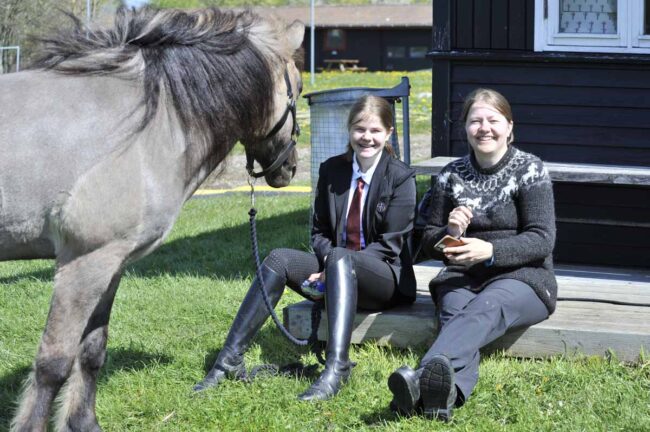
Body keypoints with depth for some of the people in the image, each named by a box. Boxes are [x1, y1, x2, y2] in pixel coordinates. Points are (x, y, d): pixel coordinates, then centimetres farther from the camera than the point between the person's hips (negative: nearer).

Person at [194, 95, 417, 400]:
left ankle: (336, 368, -54)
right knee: (279, 259, -20)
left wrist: (334, 262, -18)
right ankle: (230, 360, -29)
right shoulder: (331, 170, 9)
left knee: (340, 259, -37)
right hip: (335, 273, 5)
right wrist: (327, 263, -11)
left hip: (387, 278, -5)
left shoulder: (400, 177, -5)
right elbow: (319, 232, 12)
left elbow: (390, 243, -10)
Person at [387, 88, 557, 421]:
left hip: (521, 276, -3)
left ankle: (424, 375, -66)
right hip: (462, 277, 4)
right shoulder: (451, 176, 12)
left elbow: (542, 240, -7)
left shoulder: (530, 170, 2)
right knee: (454, 310, -33)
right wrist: (449, 233, -9)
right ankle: (449, 392, -64)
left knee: (484, 308, -37)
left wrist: (489, 251, -23)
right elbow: (429, 242, 16)